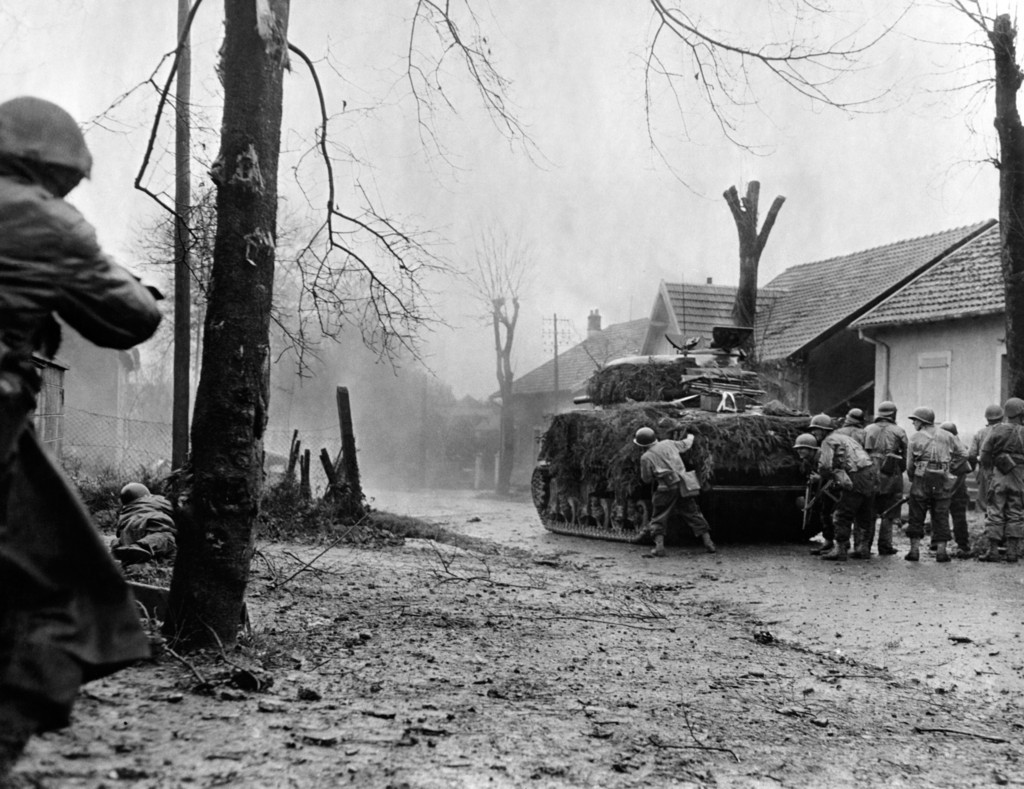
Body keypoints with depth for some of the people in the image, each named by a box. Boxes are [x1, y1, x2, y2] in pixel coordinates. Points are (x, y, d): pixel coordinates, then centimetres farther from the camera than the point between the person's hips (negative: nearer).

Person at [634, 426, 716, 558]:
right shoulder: (668, 443, 6)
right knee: (693, 514, 11)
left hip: (666, 490, -4)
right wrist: (690, 437, 44)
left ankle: (659, 546, -3)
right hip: (683, 485, 4)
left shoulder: (646, 457, -6)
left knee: (658, 518, 8)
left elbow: (647, 479, 0)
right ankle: (708, 543, 11)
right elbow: (685, 445, 23)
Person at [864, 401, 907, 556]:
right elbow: (905, 457, 0)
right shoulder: (899, 432, 1)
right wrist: (900, 471, 12)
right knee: (888, 513, 5)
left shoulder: (867, 430, 7)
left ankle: (865, 544, 8)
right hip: (891, 476, -2)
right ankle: (884, 546, 4)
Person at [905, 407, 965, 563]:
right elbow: (963, 454, 9)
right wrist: (950, 466, 15)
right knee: (941, 515, 7)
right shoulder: (947, 436, 10)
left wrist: (912, 479, 14)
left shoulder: (915, 437, 1)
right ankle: (941, 550, 3)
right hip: (942, 480, 2)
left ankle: (914, 550, 5)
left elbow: (909, 464, 0)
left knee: (917, 515, 6)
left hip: (921, 478, -2)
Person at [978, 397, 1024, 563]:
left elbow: (985, 455, -4)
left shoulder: (996, 431, -6)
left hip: (999, 477, 0)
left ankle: (992, 550, 2)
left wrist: (988, 467, 13)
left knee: (995, 513, 4)